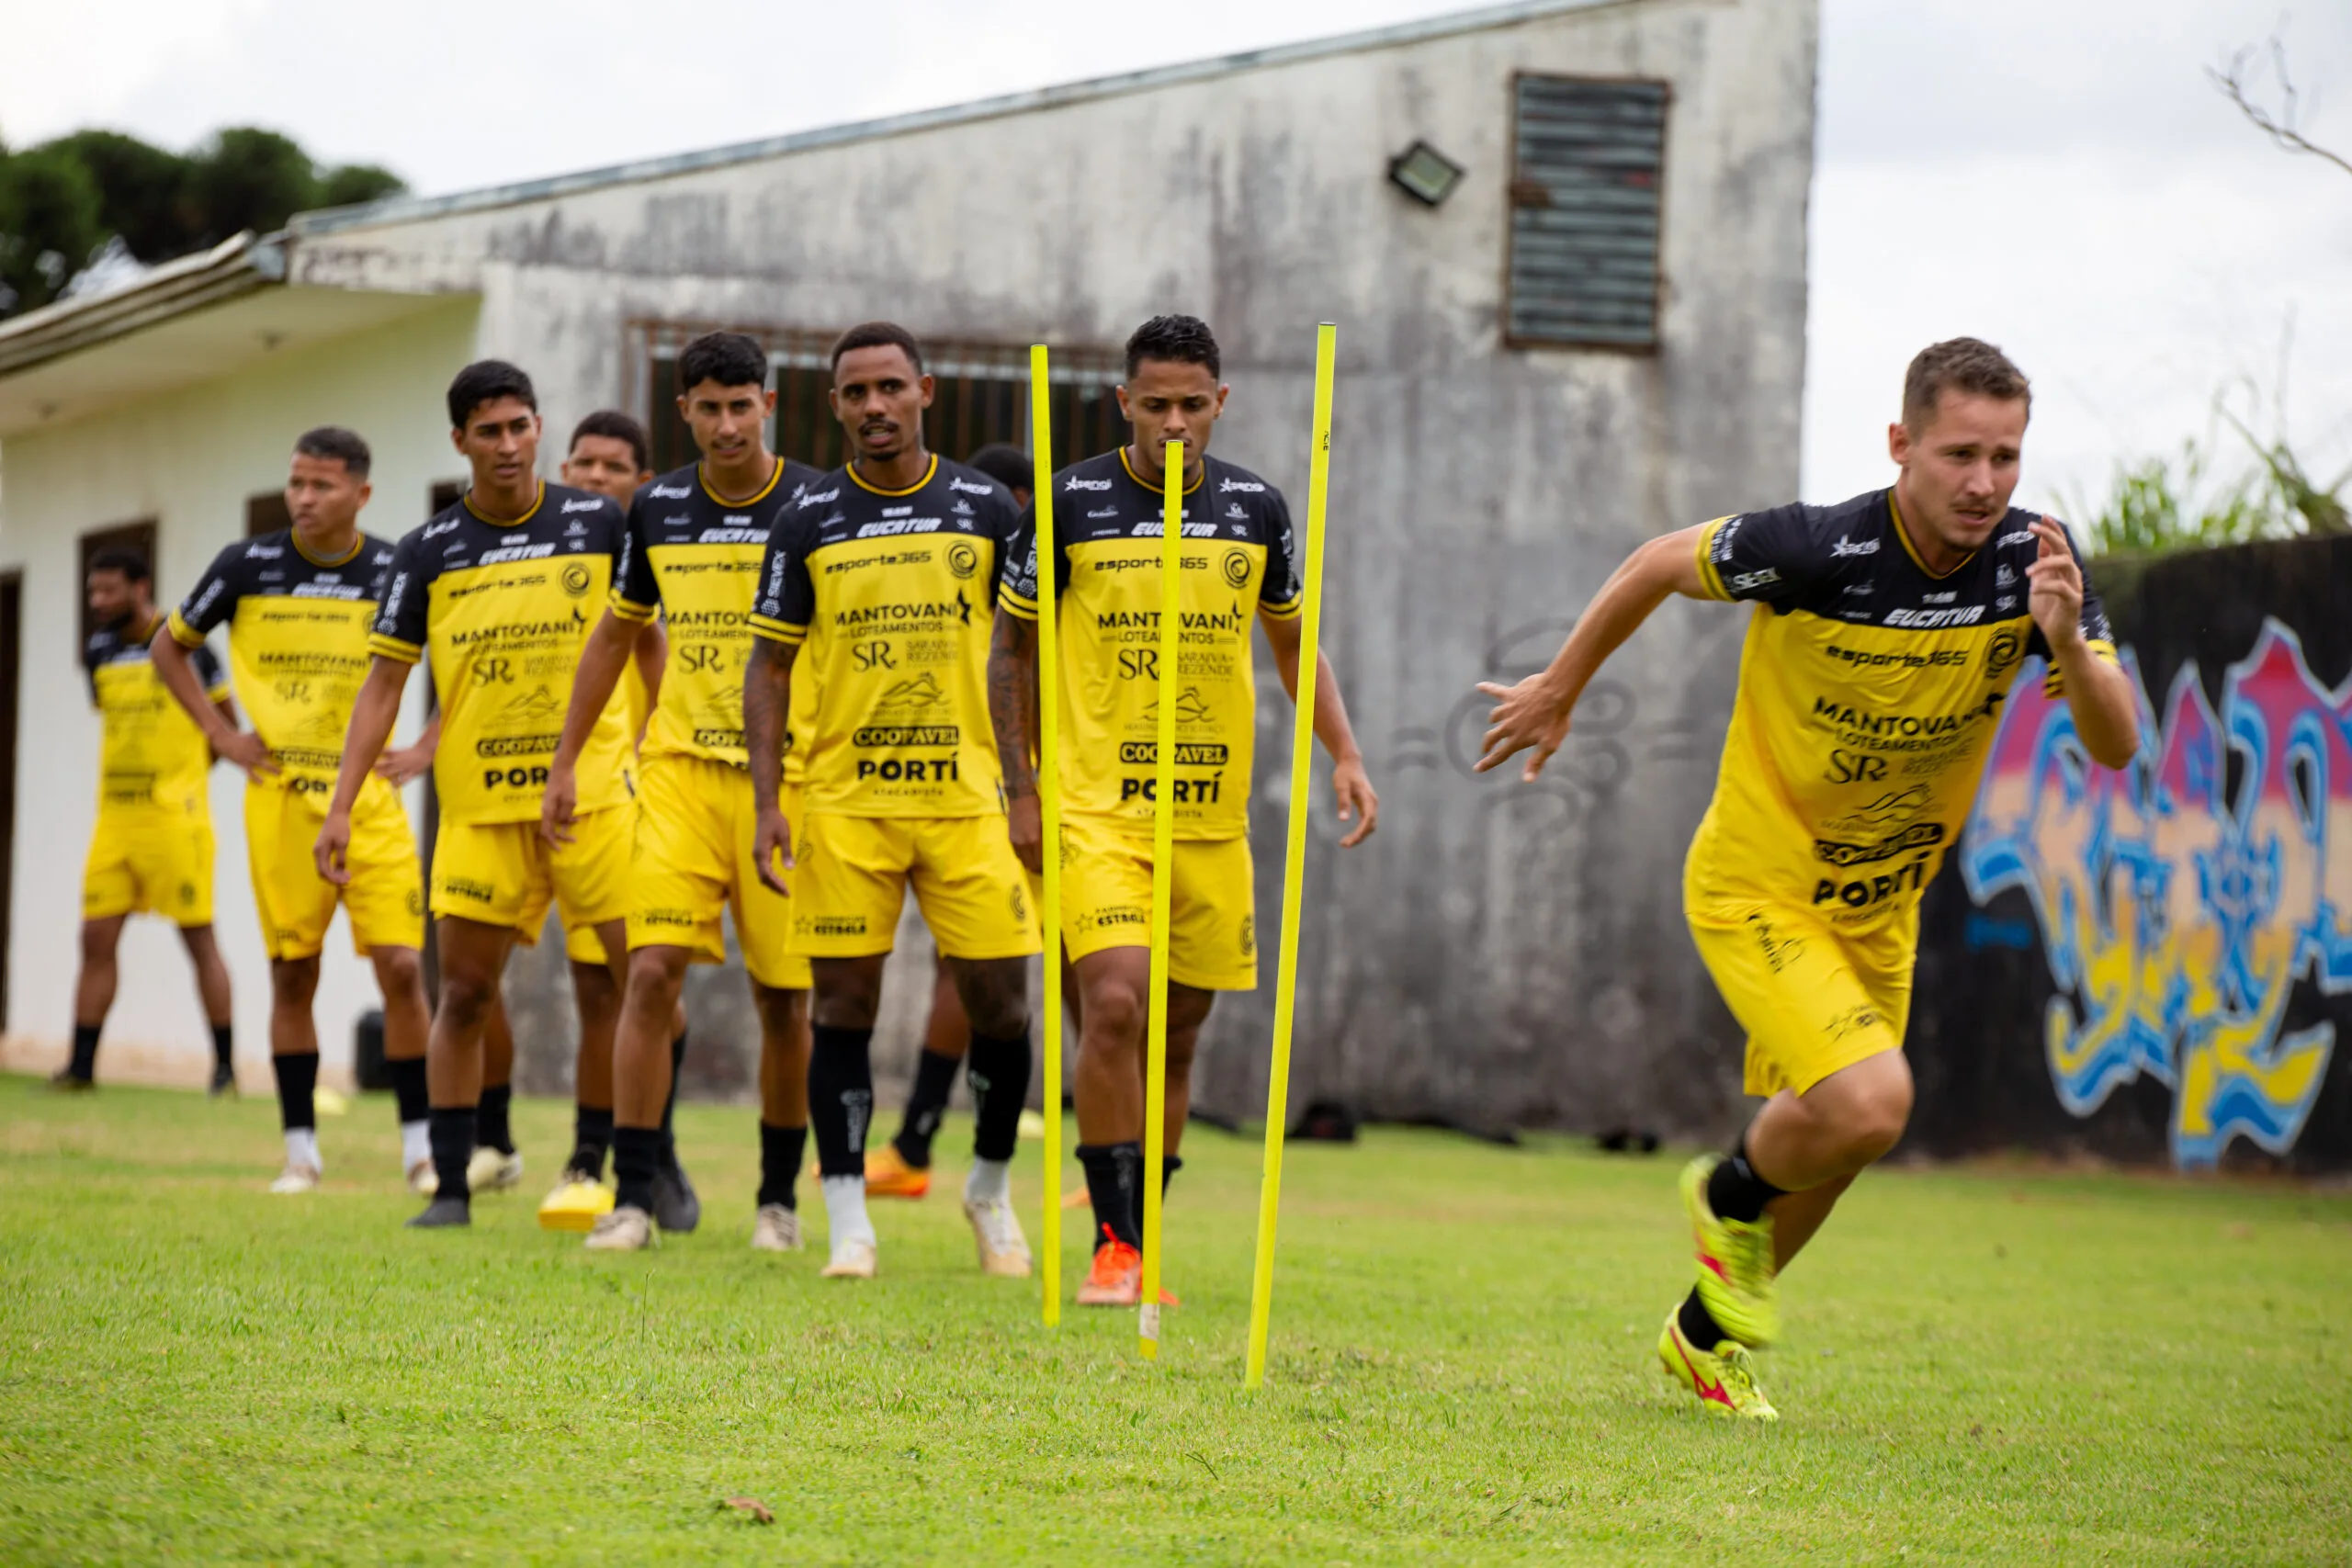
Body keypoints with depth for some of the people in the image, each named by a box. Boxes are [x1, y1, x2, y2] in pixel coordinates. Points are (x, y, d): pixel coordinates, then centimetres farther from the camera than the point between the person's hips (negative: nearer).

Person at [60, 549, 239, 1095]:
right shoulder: (98, 653, 11)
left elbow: (226, 725, 3)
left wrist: (181, 776, 6)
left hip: (173, 818, -6)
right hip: (113, 818, 6)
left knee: (199, 939, -1)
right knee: (96, 940, 2)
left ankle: (225, 1068, 5)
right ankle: (81, 1066, 7)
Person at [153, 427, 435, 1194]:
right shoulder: (248, 565, -1)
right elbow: (170, 646, 13)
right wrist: (220, 734, 4)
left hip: (370, 794, 0)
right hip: (279, 794, 0)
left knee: (400, 966, -7)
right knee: (292, 975, 1)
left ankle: (419, 1144, 3)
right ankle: (299, 1149, 10)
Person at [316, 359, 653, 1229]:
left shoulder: (600, 524, 1)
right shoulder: (429, 551, 2)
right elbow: (383, 683, 4)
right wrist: (341, 807, -2)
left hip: (593, 790, -1)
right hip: (479, 804, 1)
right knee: (463, 993, 1)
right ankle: (451, 1186, 8)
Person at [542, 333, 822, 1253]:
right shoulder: (657, 511, 6)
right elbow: (615, 635, 18)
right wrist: (565, 761, 16)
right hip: (681, 769, 2)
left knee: (784, 998, 2)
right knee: (653, 971, -11)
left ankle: (779, 1197, 18)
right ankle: (633, 1195, -7)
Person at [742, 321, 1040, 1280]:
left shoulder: (984, 508, 4)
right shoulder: (809, 522, 2)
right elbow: (768, 669, 6)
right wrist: (766, 804, -4)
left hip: (965, 796, 1)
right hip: (843, 800, -1)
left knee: (1000, 1003, 0)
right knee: (844, 1006, -2)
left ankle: (991, 1188, 23)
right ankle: (847, 1220, 6)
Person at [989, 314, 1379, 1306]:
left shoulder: (1254, 508, 5)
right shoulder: (1072, 502, -4)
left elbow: (1292, 640, 18)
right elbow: (1011, 646, 5)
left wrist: (1344, 757, 6)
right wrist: (1019, 789, 0)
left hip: (1212, 813, 4)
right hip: (1093, 806, -4)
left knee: (1178, 1032, 7)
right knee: (1115, 1003, -19)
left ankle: (1140, 1244, 20)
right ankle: (1111, 1245, -12)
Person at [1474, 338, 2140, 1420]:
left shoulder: (2034, 560, -15)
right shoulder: (1816, 551, -27)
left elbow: (2115, 746, -17)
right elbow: (1662, 564, -8)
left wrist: (2066, 638, -37)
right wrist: (1560, 690, 4)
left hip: (1881, 903, 6)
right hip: (1757, 884, -6)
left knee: (1827, 1140, 19)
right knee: (1869, 1105, -25)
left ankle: (1707, 1335, 46)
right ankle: (1732, 1197, 9)